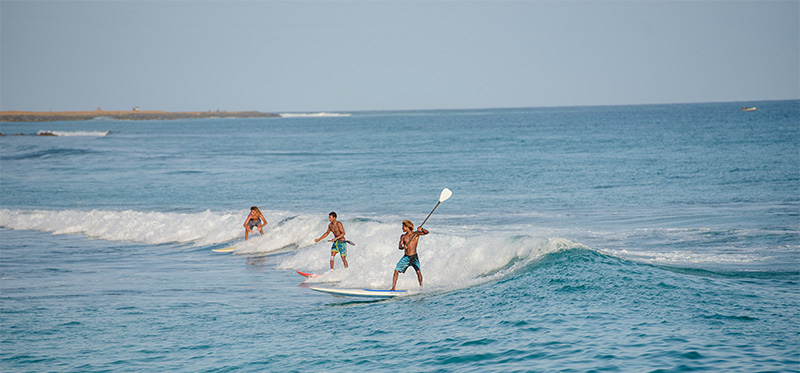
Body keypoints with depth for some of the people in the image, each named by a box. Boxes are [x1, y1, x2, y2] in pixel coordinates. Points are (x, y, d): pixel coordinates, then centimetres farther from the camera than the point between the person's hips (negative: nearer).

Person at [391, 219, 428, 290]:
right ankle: (393, 288, -4)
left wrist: (421, 229, -28)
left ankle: (421, 287, -14)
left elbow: (426, 232, -9)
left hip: (414, 257, -3)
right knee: (396, 271, -7)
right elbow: (399, 246, -1)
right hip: (406, 257, 3)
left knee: (418, 271, -22)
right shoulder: (403, 236, 11)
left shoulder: (416, 234, 2)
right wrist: (403, 247, -25)